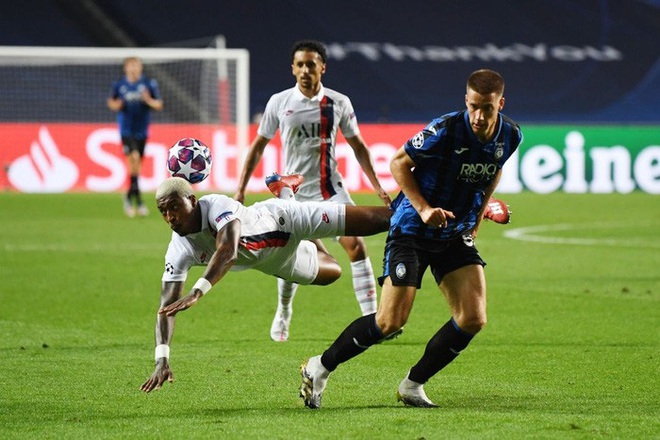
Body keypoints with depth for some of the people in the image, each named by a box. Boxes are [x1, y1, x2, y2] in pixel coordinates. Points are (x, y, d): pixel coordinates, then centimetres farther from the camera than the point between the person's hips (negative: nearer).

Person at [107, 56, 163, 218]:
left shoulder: (149, 84, -1)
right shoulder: (119, 85, 0)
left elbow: (159, 105, 2)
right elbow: (111, 102, 13)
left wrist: (149, 100, -18)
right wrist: (116, 105, -10)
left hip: (142, 130, 2)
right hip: (126, 130, -2)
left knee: (137, 164, 9)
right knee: (134, 157, -21)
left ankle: (129, 196, 30)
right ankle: (138, 200, -16)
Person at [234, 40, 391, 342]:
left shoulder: (339, 103, -2)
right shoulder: (279, 102, -3)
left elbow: (358, 146, 8)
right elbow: (258, 146, 6)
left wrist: (377, 187, 4)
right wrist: (241, 188, 3)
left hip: (331, 189, 0)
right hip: (293, 193, 0)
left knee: (356, 246, -16)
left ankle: (371, 316, -14)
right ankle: (283, 312, 31)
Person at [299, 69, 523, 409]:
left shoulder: (510, 136, -5)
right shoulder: (445, 130, -23)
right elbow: (399, 163, -10)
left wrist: (477, 217, 14)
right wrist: (423, 208, -20)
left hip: (456, 235, 6)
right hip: (412, 230, -6)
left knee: (473, 319, -8)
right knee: (390, 322, -12)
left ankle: (413, 385, 10)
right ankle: (320, 367, 8)